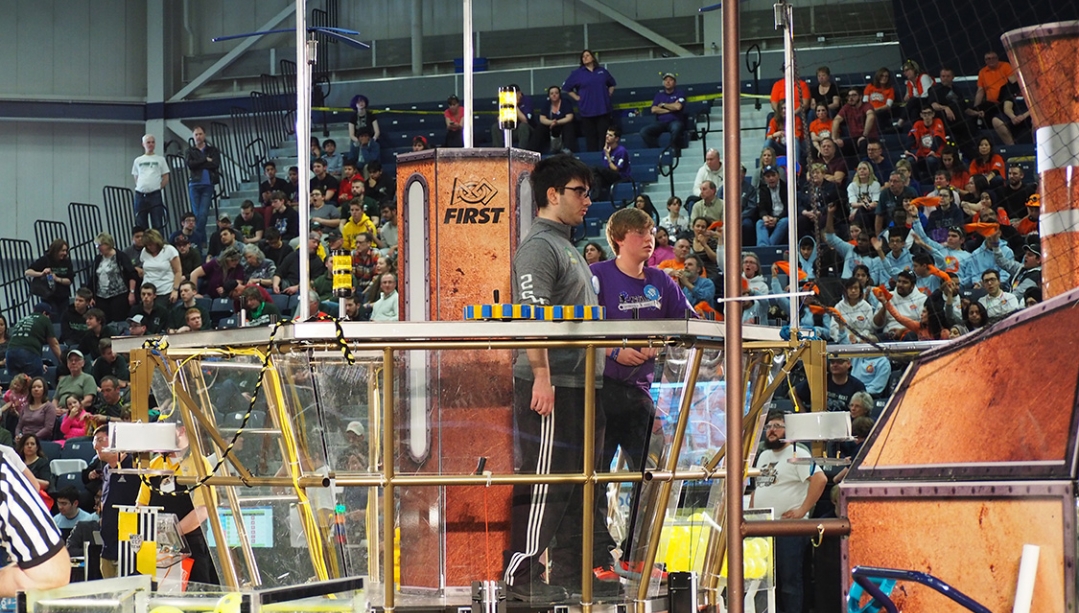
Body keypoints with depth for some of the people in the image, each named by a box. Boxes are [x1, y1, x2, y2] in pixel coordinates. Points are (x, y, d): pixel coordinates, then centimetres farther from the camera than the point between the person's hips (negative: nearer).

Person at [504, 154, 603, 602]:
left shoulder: (567, 247, 21)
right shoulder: (539, 246, -11)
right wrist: (542, 378, -26)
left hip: (579, 384, 10)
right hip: (552, 384, -10)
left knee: (576, 481, 12)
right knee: (543, 480, -8)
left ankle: (569, 575, 17)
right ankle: (520, 574, -4)